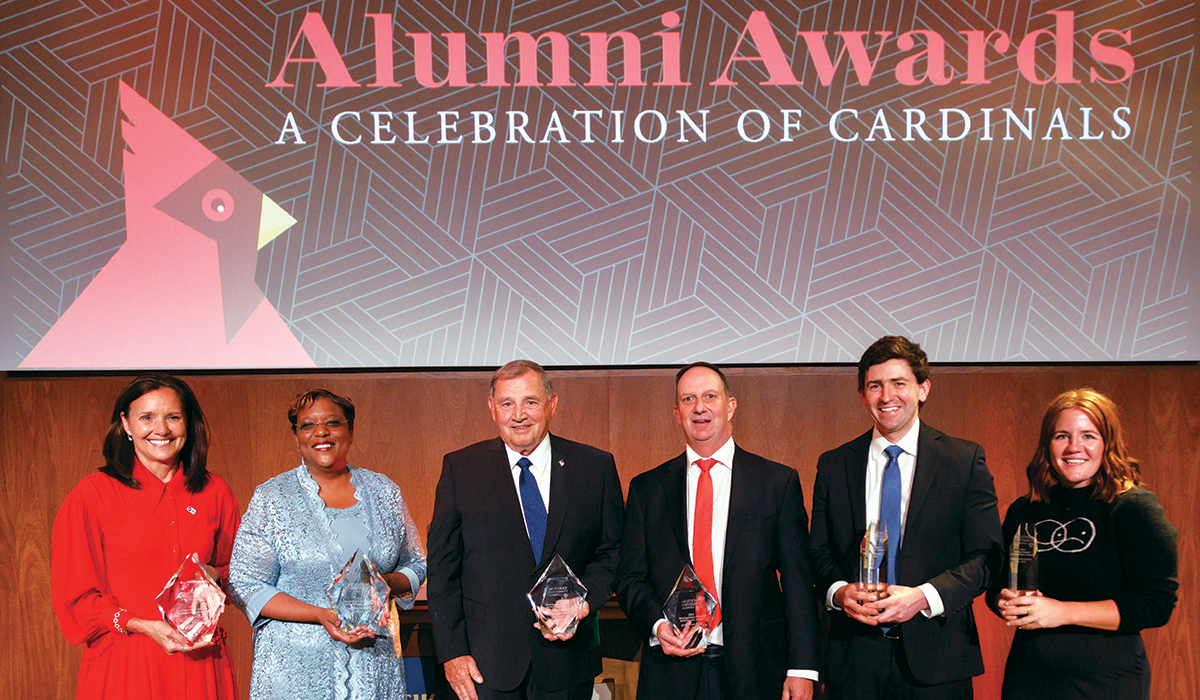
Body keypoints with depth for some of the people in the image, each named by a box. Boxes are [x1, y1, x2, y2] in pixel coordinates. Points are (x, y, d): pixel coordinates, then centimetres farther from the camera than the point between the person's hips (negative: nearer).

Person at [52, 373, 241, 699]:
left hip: (199, 660, 3)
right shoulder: (92, 495, -4)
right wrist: (142, 626, -15)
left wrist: (214, 575, -6)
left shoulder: (215, 493, 5)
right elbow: (74, 594, -3)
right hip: (123, 664, -2)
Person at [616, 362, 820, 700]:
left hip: (755, 672, -1)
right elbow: (630, 578, 9)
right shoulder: (646, 488, 8)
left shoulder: (779, 481, 3)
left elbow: (798, 581, 0)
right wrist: (657, 624, -11)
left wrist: (802, 668, -7)